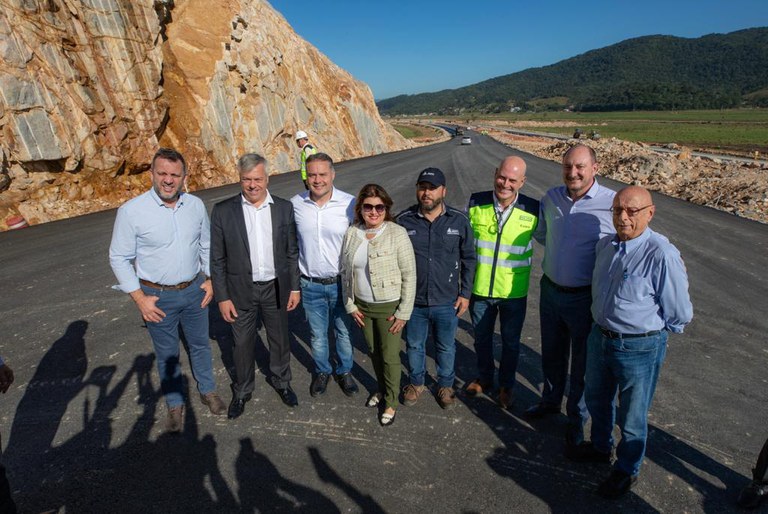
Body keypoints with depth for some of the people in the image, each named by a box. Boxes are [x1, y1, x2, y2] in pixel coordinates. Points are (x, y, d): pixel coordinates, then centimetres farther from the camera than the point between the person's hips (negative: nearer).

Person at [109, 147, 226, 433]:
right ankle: (175, 404, 35)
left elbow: (207, 246, 8)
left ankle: (207, 391, 41)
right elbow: (119, 258, -9)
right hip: (157, 296, -3)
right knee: (167, 354, 14)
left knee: (200, 344, 19)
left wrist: (210, 280, 2)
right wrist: (140, 299, -12)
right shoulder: (131, 211, -15)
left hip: (194, 291, 3)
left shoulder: (196, 205, -5)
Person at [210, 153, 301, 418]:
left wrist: (295, 287, 1)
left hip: (276, 288, 1)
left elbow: (292, 252, 2)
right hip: (241, 290, -1)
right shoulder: (223, 211, -8)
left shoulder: (284, 208, -3)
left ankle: (281, 381, 42)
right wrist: (222, 297, -6)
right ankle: (242, 391, 38)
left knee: (280, 340, 17)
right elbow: (217, 259, -4)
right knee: (243, 344, 15)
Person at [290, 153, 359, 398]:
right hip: (310, 285, 1)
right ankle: (322, 371, 43)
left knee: (344, 332, 17)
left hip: (341, 283, -1)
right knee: (318, 335, 18)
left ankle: (344, 371, 41)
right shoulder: (295, 204, -7)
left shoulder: (349, 204, -13)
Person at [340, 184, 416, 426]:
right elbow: (345, 271, 5)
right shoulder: (351, 234, -4)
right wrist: (350, 305, 3)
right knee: (374, 352, 21)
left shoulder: (397, 234, -17)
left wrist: (403, 312, -13)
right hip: (363, 306, 4)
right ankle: (382, 389, 45)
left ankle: (390, 402, 30)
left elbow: (409, 275, -14)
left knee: (389, 356, 8)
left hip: (389, 307, -4)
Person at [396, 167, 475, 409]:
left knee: (446, 348, 18)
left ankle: (445, 385, 42)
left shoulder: (459, 220, -8)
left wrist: (465, 293, 0)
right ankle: (416, 383, 43)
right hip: (413, 301, 0)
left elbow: (468, 259, 2)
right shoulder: (403, 220, -8)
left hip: (446, 302, 0)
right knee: (414, 345, 19)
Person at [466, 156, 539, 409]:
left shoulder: (533, 210, -13)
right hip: (480, 288, 2)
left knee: (510, 342, 18)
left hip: (514, 292, -1)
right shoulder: (476, 202, -9)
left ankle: (506, 386, 42)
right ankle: (484, 379, 46)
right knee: (482, 338, 21)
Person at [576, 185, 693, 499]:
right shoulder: (605, 245, -1)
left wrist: (650, 332, -1)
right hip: (600, 338, 7)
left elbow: (680, 314, -14)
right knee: (597, 400, 26)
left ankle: (626, 470, 40)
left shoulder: (661, 255, -24)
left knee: (631, 417, 15)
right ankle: (600, 447, 53)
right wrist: (604, 326, 14)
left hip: (639, 349, -6)